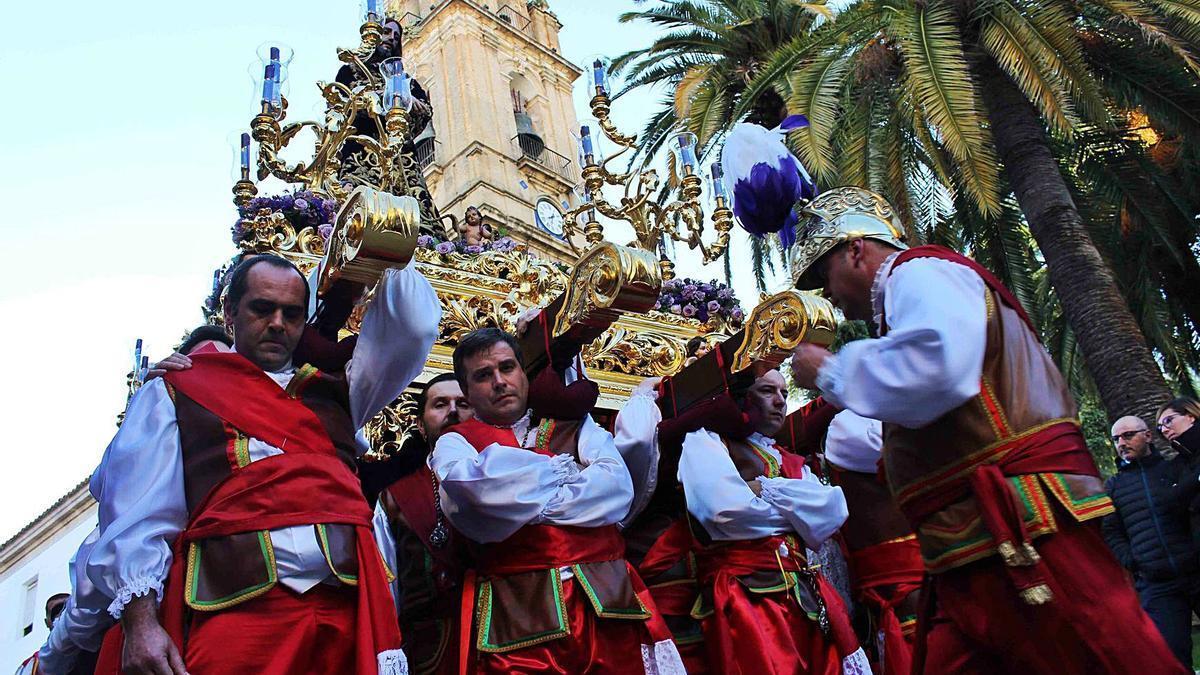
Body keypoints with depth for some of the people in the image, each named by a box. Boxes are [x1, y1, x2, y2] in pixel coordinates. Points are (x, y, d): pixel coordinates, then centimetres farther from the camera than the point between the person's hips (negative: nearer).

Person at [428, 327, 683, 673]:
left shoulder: (573, 424, 17)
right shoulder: (456, 442, 11)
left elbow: (618, 486, 0)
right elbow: (468, 485, -12)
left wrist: (519, 503, -7)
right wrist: (566, 471, 1)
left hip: (607, 598, 2)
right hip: (518, 609, -2)